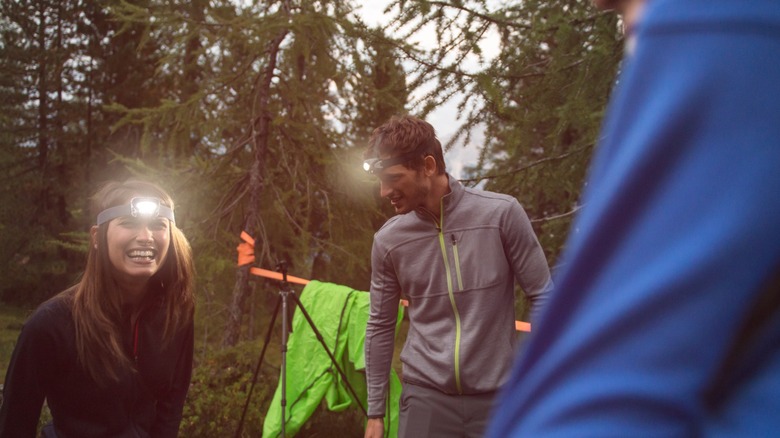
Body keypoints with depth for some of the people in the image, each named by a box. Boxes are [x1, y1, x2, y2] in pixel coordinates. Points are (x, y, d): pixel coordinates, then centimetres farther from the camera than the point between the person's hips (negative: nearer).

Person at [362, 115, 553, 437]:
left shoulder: (501, 214, -10)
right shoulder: (387, 240, -2)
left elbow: (543, 297, -3)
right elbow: (380, 327, 8)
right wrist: (375, 411, 10)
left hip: (497, 397, -1)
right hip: (426, 397, 2)